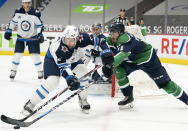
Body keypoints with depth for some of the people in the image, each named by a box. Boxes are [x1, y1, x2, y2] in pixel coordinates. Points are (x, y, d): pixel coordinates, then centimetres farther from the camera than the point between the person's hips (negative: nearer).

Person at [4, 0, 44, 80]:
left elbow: (39, 25, -10)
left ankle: (40, 72, 7)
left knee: (35, 55, -7)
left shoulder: (35, 13, -16)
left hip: (33, 38, -2)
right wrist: (8, 32, 1)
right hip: (21, 37, 2)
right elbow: (13, 22, 5)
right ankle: (13, 71, 17)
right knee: (17, 54, 1)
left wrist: (40, 35, -22)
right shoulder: (18, 12, -8)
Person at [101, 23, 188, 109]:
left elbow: (123, 54, -49)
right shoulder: (111, 41, -9)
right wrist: (107, 65, -24)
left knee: (163, 82, -6)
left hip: (148, 58, -8)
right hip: (132, 61, 8)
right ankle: (128, 97, 1)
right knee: (118, 70, -12)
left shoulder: (125, 39, -34)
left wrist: (113, 61, -65)